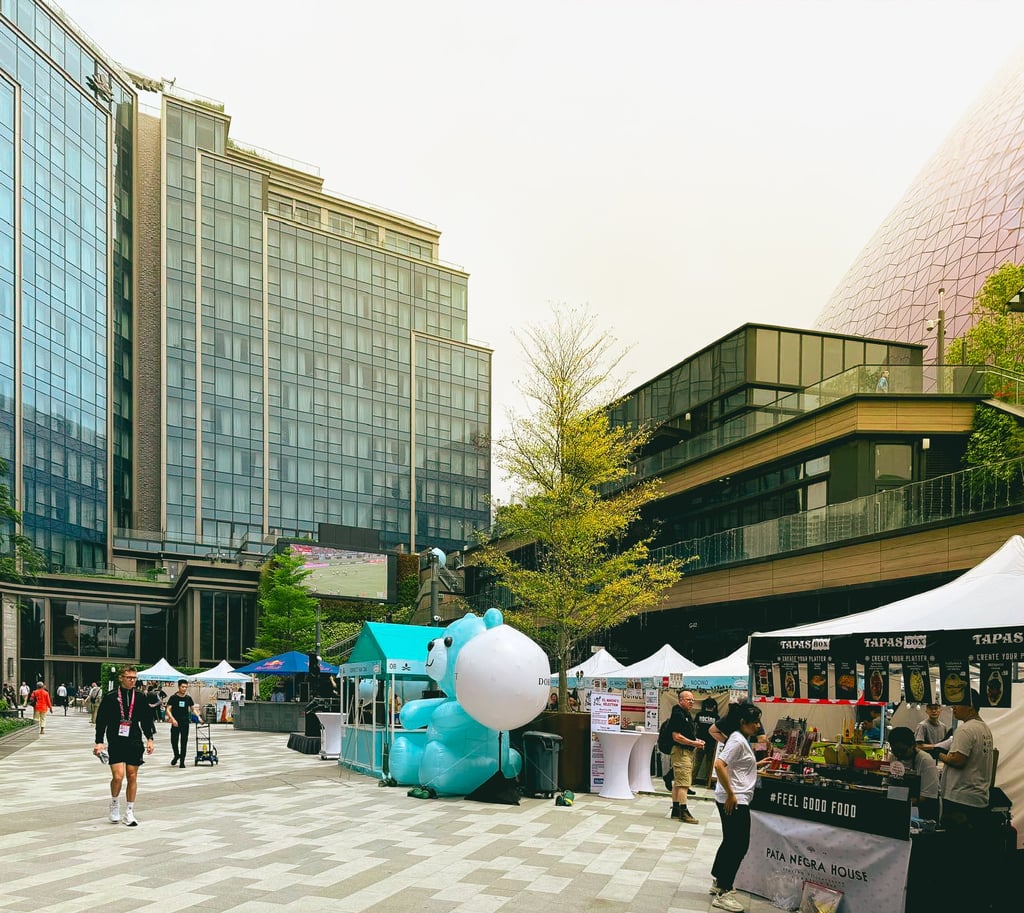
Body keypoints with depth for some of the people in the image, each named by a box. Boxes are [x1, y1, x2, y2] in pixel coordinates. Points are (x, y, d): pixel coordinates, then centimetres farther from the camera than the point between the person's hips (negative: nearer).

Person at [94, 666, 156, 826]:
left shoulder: (140, 697, 6)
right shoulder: (110, 697, -3)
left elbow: (147, 719, 12)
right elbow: (101, 720, 0)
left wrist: (149, 739, 5)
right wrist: (99, 742, -5)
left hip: (134, 742, 3)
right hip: (115, 742, -3)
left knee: (132, 777, 5)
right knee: (118, 776, -13)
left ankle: (129, 813, 16)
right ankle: (115, 804, 15)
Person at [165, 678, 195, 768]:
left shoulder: (188, 698, 5)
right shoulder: (173, 697, -3)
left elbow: (192, 709, 14)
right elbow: (168, 710, -7)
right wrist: (172, 719, -22)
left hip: (185, 723, 2)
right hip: (175, 723, -2)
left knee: (184, 742, 1)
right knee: (174, 741, -1)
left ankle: (182, 761, 8)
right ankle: (176, 756, 28)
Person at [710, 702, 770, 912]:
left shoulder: (742, 739, 14)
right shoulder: (738, 741, -17)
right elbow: (719, 765, -28)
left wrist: (757, 764, 18)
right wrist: (730, 794, -25)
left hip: (738, 799, 10)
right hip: (734, 801, -10)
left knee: (731, 843, 19)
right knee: (739, 845, -7)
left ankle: (718, 882, 31)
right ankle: (723, 893, -2)